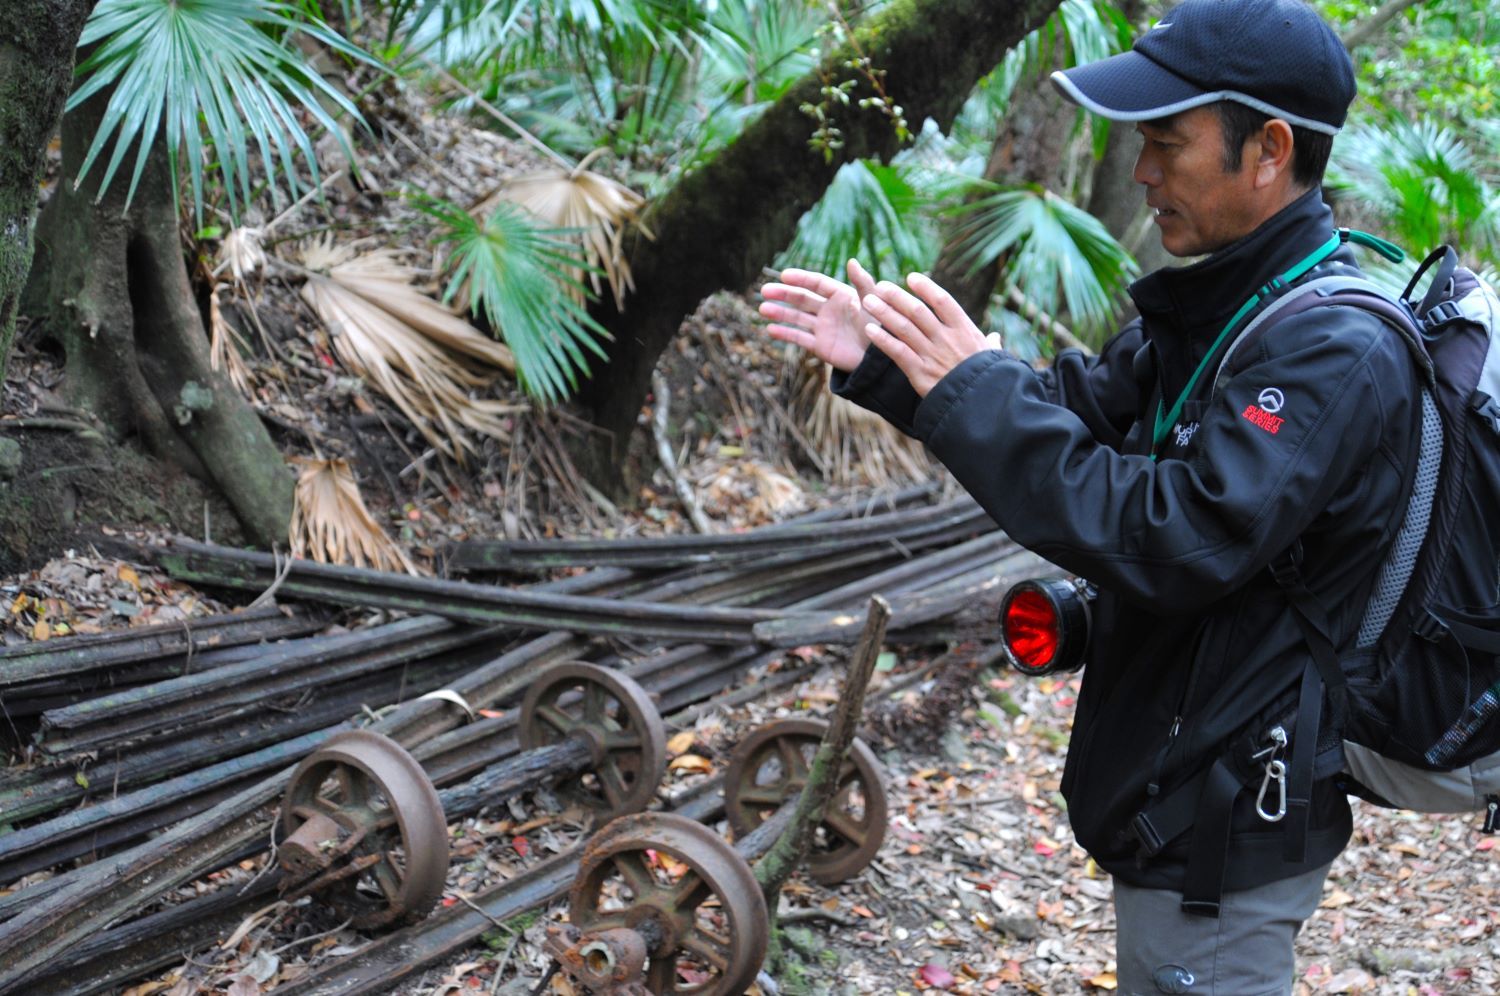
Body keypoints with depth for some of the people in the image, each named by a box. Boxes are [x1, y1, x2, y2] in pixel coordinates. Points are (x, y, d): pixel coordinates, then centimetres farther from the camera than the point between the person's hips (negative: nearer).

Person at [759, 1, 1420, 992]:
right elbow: (1077, 409, 11)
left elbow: (1177, 542, -32)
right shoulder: (1224, 306, 6)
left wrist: (976, 391, -28)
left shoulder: (1336, 353, -26)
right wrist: (880, 365, 2)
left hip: (1224, 831, -10)